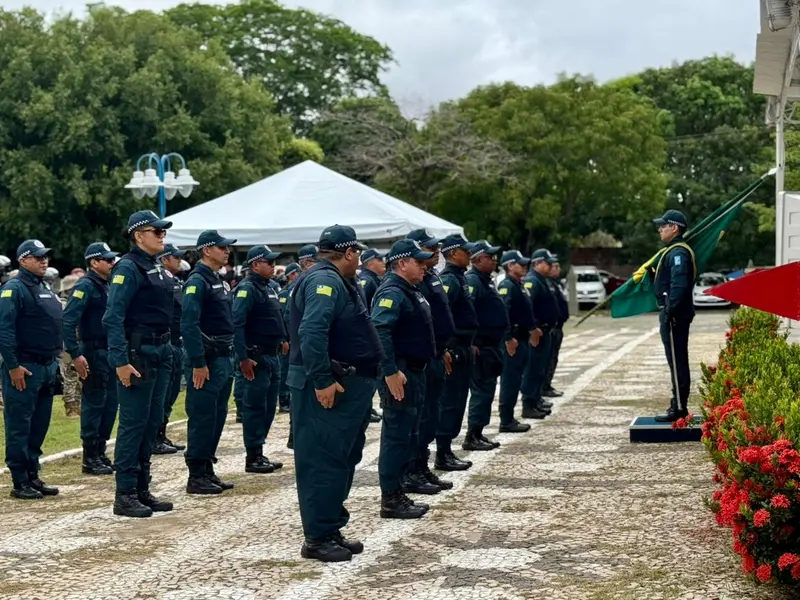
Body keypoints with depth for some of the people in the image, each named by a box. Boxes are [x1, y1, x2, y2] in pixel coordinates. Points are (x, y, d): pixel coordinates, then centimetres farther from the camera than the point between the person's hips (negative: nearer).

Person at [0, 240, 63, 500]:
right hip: (24, 368, -9)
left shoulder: (45, 289, 17)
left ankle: (33, 476, 19)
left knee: (39, 426, 12)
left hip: (47, 367, 9)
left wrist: (55, 359, 17)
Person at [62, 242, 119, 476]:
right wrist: (75, 354, -25)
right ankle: (90, 459, 4)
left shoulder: (107, 286, 14)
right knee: (94, 405, -3)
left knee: (110, 404, 11)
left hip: (110, 352, 8)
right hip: (94, 354, -8)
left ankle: (100, 452, 20)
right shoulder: (85, 286, -13)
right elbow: (68, 321, -21)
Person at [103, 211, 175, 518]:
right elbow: (113, 317, -19)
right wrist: (120, 361, -24)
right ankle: (124, 495, 1)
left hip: (160, 354, 9)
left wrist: (167, 352, 16)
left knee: (152, 423, 12)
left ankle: (142, 490, 20)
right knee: (133, 424, -5)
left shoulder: (157, 269, 15)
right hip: (138, 354, -9)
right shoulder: (128, 268, -12)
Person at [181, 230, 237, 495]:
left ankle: (207, 471, 20)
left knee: (217, 417, 12)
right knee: (202, 418, -6)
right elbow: (189, 325, -20)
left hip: (224, 360, 9)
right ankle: (196, 477, -1)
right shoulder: (197, 281, -12)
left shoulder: (219, 282, 17)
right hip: (207, 361, -9)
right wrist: (198, 363, -23)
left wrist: (232, 358, 17)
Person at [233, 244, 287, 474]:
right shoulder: (247, 289, -13)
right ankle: (253, 458, 1)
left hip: (273, 356, 9)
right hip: (257, 357, -9)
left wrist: (281, 340, 17)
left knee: (268, 407, 12)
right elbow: (237, 324, -21)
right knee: (255, 407, -4)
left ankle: (259, 453, 20)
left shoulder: (268, 288, 15)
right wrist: (243, 358, -25)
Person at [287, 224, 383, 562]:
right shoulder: (324, 281, -15)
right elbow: (311, 333, -27)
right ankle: (317, 538, -2)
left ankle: (331, 530, 23)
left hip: (348, 386, 11)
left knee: (343, 459, 15)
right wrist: (322, 381, -28)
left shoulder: (338, 282, 18)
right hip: (328, 388, -11)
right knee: (324, 462, -7)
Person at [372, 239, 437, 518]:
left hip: (415, 372, 11)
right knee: (397, 436, -6)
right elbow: (379, 331, -29)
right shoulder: (392, 293, -17)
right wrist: (391, 372, -31)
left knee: (410, 434, 17)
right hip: (399, 375, -11)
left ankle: (403, 482, 28)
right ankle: (391, 500, -2)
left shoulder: (411, 291, 16)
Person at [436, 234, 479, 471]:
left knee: (456, 401, 13)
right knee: (450, 402, -6)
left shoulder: (458, 278, 16)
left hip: (463, 348, 10)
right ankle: (443, 455, -2)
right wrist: (446, 349, -25)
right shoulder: (449, 279, -15)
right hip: (454, 350, -10)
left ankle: (446, 450, 19)